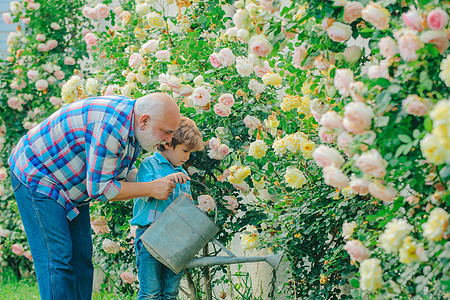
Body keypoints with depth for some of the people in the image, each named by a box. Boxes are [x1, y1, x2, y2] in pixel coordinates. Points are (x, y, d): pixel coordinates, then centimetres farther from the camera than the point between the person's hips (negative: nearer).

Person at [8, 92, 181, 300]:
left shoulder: (133, 127, -2)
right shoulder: (110, 127, -34)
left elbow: (121, 174, 9)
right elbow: (100, 188, -28)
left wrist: (160, 181, -5)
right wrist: (151, 189, -21)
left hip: (71, 190, 10)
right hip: (35, 176, -10)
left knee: (81, 257, 5)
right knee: (57, 257, -14)